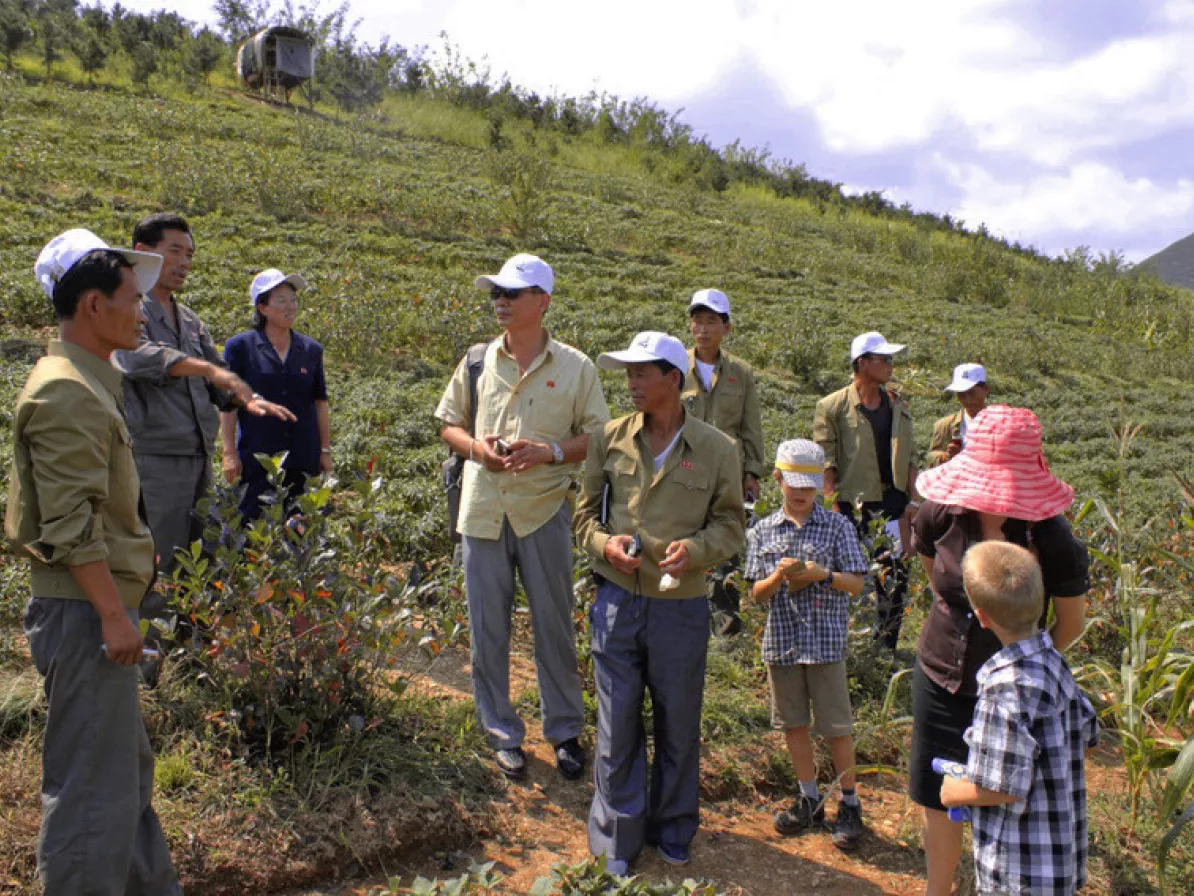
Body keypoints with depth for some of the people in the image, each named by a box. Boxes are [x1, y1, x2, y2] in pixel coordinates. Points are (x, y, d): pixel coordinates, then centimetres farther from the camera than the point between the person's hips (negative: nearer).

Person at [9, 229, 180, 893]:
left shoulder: (91, 383, 14)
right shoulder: (66, 391, -18)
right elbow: (71, 525, -23)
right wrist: (112, 613, -21)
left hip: (98, 607, 11)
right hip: (84, 612, -11)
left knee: (128, 765, 21)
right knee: (93, 784, -2)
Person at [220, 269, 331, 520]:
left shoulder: (311, 350, 9)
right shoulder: (240, 347, 0)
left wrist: (325, 451, 10)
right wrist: (229, 453, -6)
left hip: (303, 461, 3)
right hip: (256, 459, -3)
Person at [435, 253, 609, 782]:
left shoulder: (575, 367, -1)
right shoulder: (477, 361, 5)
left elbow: (599, 439, 1)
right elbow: (448, 423, 13)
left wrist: (549, 452, -16)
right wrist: (477, 447, -8)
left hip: (544, 511, -2)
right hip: (483, 510, 2)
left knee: (554, 627, 8)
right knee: (487, 630, 9)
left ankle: (565, 731, 26)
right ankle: (502, 734, 26)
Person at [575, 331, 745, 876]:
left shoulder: (716, 449, -4)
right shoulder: (610, 439, -1)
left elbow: (730, 524, 2)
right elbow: (586, 512, 8)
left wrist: (695, 548, -18)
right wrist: (604, 543, -13)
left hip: (681, 605, -1)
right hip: (617, 601, 1)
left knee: (678, 723, 14)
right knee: (617, 722, 9)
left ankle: (672, 828, 36)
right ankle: (619, 835, 26)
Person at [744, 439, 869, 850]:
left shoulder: (837, 526, -2)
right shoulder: (763, 531, 4)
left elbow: (857, 584, -2)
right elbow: (757, 592, 3)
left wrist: (823, 575, -19)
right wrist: (778, 576, -16)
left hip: (825, 639, -3)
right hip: (782, 641, 3)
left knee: (837, 726, 3)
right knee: (793, 723, 12)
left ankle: (850, 803, 20)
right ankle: (809, 799, 28)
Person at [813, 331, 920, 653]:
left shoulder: (898, 406, 12)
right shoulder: (833, 406, -4)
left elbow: (909, 456, 14)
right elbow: (825, 461, -6)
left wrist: (912, 500, 5)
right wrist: (834, 506, -12)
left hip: (892, 501, 4)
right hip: (852, 503, -4)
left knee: (896, 577, 3)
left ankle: (885, 647, 18)